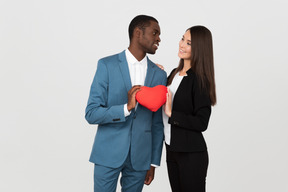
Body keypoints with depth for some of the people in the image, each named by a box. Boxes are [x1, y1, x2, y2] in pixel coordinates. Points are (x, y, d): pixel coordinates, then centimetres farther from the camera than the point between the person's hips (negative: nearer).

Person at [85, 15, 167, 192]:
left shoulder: (159, 74, 6)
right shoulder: (107, 65, -4)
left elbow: (157, 123, 9)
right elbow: (91, 114, -8)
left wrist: (154, 163, 9)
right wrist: (127, 108, -22)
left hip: (140, 157, 3)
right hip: (109, 153, -3)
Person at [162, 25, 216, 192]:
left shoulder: (200, 80, -16)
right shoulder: (174, 73, 7)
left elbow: (201, 123, -18)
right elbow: (162, 103, 18)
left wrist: (171, 113, -21)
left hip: (191, 153, -7)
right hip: (171, 149, 8)